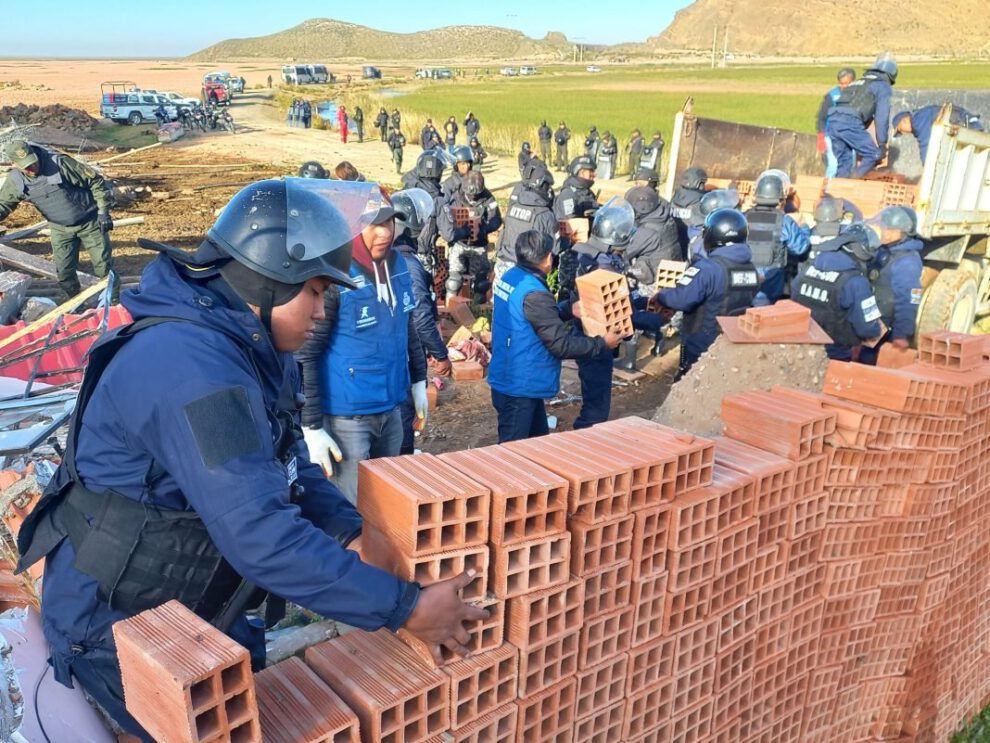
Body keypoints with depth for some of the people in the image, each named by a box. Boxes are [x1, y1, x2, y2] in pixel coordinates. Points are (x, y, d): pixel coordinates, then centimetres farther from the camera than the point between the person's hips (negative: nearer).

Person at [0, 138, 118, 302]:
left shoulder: (60, 163, -24)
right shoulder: (15, 181, -9)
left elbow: (96, 181, -17)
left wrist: (103, 212, -17)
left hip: (90, 222, -4)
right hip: (61, 229, 4)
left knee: (104, 266, 2)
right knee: (64, 273, 6)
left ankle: (114, 304, 17)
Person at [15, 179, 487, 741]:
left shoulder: (252, 348, -1)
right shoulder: (194, 369, -33)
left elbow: (287, 464, 4)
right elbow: (262, 537, -38)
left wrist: (350, 532, -13)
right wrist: (405, 607, -32)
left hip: (187, 606, 8)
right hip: (116, 624, -8)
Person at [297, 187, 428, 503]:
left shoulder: (398, 264, 1)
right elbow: (304, 356, -19)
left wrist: (418, 381, 18)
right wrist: (311, 427, -18)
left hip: (390, 409, 7)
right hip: (346, 416, -7)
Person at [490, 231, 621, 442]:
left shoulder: (509, 277, 3)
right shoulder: (534, 294, -26)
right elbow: (561, 344, -22)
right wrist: (602, 344, -11)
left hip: (506, 379, 10)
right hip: (519, 386, -10)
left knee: (539, 440, 22)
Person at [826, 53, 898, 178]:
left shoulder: (858, 83, 34)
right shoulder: (884, 86, 12)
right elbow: (882, 117, 3)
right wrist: (882, 145, 7)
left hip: (832, 121, 7)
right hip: (850, 123, -7)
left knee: (844, 163, 13)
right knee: (874, 155, 3)